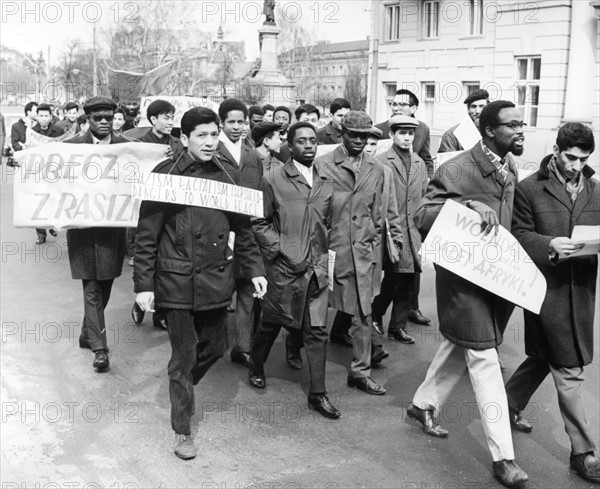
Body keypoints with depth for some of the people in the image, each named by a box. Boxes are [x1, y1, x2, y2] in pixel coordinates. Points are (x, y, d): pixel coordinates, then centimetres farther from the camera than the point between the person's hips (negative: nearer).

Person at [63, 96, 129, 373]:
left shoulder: (125, 146, 3)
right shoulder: (72, 146, -2)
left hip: (114, 227, 3)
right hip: (83, 226, -2)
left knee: (105, 285, 14)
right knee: (92, 288, -1)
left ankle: (88, 333, 34)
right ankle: (99, 347, 4)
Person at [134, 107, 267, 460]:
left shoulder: (224, 177, 4)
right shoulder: (166, 177, -10)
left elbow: (243, 228, 11)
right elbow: (146, 236, -9)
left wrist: (255, 269, 7)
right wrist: (144, 284, -10)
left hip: (217, 280, 5)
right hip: (179, 281, -5)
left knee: (215, 347, 16)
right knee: (184, 357, 4)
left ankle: (182, 386, 46)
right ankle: (183, 432, 20)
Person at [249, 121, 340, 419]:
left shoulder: (326, 182, 8)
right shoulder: (273, 181, -4)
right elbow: (259, 223, -5)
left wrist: (324, 254, 7)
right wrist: (284, 251, -12)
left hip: (317, 268, 3)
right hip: (283, 268, -3)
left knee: (317, 331, 3)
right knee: (271, 323, 13)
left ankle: (318, 394, 10)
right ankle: (256, 366, 40)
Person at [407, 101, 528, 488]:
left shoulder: (510, 169, 7)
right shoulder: (456, 171, -16)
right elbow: (422, 217, -20)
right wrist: (468, 205, -33)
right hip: (464, 276, -7)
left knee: (460, 346, 19)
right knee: (484, 358, -6)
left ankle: (424, 404, 40)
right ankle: (503, 456, 0)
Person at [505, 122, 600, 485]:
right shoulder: (530, 189, -6)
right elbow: (519, 235, -5)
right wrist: (549, 245, -23)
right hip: (547, 287, -5)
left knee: (543, 357, 19)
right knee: (569, 370, -1)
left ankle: (509, 405, 42)